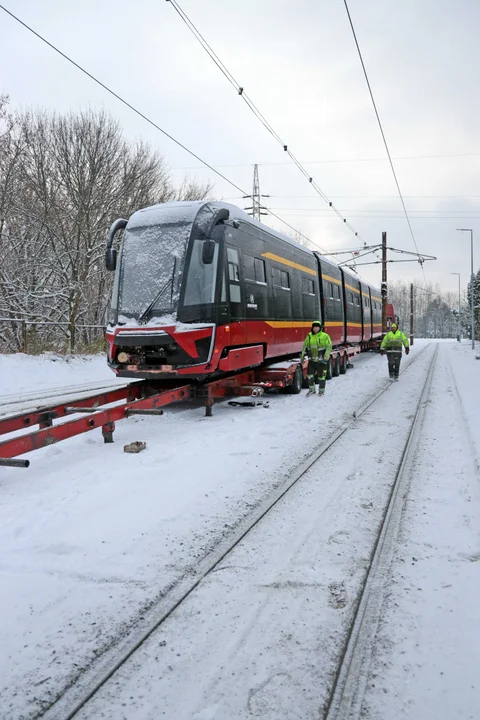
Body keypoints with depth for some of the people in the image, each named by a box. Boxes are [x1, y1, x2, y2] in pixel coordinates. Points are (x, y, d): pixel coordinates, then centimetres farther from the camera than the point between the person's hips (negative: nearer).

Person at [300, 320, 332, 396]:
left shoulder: (325, 336, -7)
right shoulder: (309, 336, 6)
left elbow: (329, 347, -9)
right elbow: (305, 346, 14)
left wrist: (325, 358, -18)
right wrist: (303, 356, 9)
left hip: (321, 361, -4)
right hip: (312, 360, 4)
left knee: (321, 377, 2)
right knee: (309, 375, 3)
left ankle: (321, 391, 19)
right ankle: (311, 389, 20)